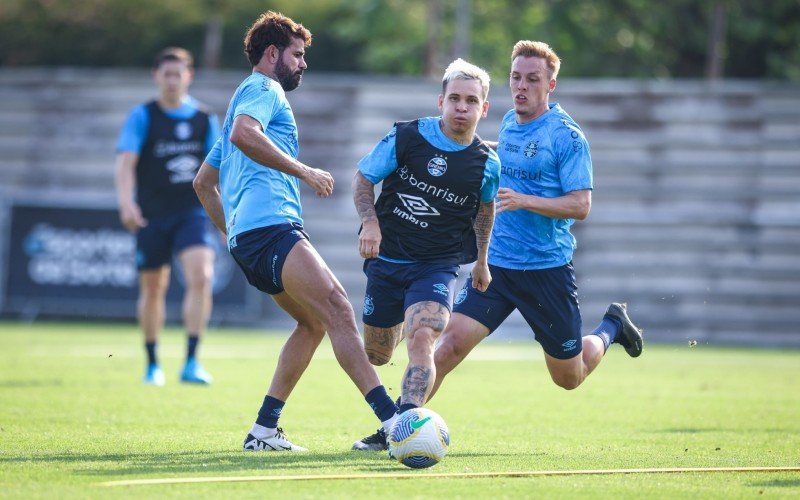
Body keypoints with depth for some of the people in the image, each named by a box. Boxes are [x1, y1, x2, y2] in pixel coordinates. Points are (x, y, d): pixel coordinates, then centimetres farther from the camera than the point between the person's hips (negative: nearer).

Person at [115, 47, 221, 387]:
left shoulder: (205, 119, 6)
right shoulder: (142, 116, -2)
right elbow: (126, 162, -12)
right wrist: (126, 201, -27)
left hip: (193, 213, 1)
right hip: (152, 216, -1)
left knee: (201, 277, -19)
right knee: (153, 288, 6)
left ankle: (191, 362, -18)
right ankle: (152, 365, 23)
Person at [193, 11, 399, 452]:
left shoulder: (247, 96, 32)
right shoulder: (263, 89, 3)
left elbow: (203, 182, 38)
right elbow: (243, 135, -21)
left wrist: (233, 232, 33)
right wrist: (303, 171, -17)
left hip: (244, 235, 10)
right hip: (270, 224, -10)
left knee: (314, 322, 16)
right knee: (338, 311, -21)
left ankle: (264, 430, 11)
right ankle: (392, 420, -34)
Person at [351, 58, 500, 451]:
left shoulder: (486, 163, -3)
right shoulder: (406, 137, -7)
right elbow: (363, 178, 3)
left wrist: (481, 261, 27)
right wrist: (370, 221, -14)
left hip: (437, 267, -1)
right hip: (387, 261, 2)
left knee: (421, 340, -27)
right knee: (376, 354, 11)